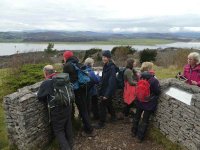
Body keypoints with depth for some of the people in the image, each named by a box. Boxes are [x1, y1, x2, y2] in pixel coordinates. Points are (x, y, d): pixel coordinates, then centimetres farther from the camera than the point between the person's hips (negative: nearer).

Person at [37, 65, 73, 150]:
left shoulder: (45, 83, -15)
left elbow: (39, 97, -3)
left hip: (57, 110, -5)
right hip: (67, 107, 6)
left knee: (59, 131, 11)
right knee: (68, 126, 21)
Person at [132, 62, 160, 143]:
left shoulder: (140, 78, -6)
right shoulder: (154, 80, -23)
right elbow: (158, 92, -12)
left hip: (139, 102, 5)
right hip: (149, 104, -5)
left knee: (137, 116, 22)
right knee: (145, 120, 10)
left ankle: (134, 132, 39)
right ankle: (140, 137, 21)